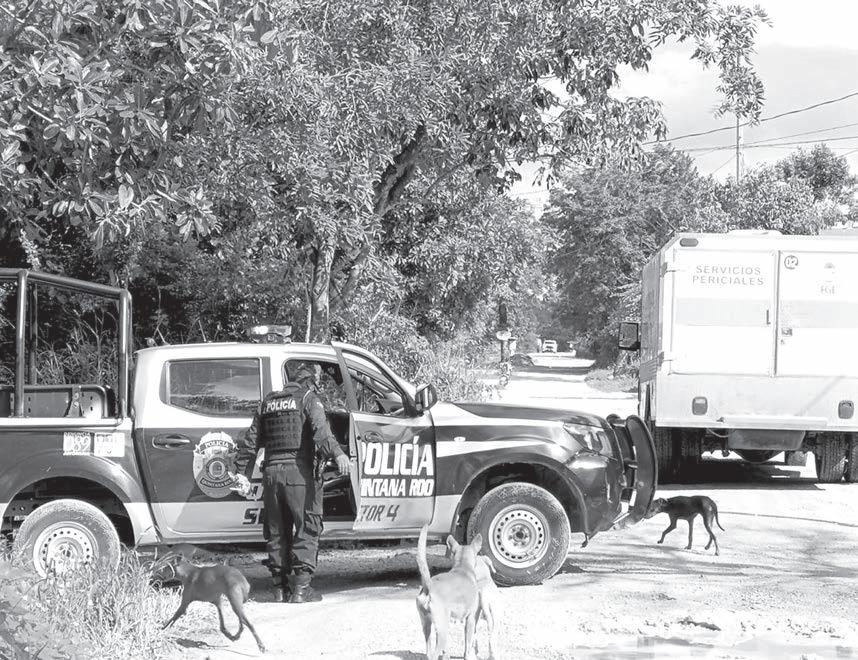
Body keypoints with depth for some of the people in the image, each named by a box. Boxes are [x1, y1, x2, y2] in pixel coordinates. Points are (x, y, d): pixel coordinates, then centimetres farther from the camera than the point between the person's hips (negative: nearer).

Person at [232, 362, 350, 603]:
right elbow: (320, 430, -19)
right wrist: (337, 453, -33)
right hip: (299, 471, -5)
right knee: (307, 529, 0)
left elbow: (251, 440, 18)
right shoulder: (308, 398, 0)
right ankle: (301, 588, -7)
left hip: (271, 472, 5)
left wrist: (240, 472, 22)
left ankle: (280, 587, 15)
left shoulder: (268, 402, 17)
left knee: (277, 531, 14)